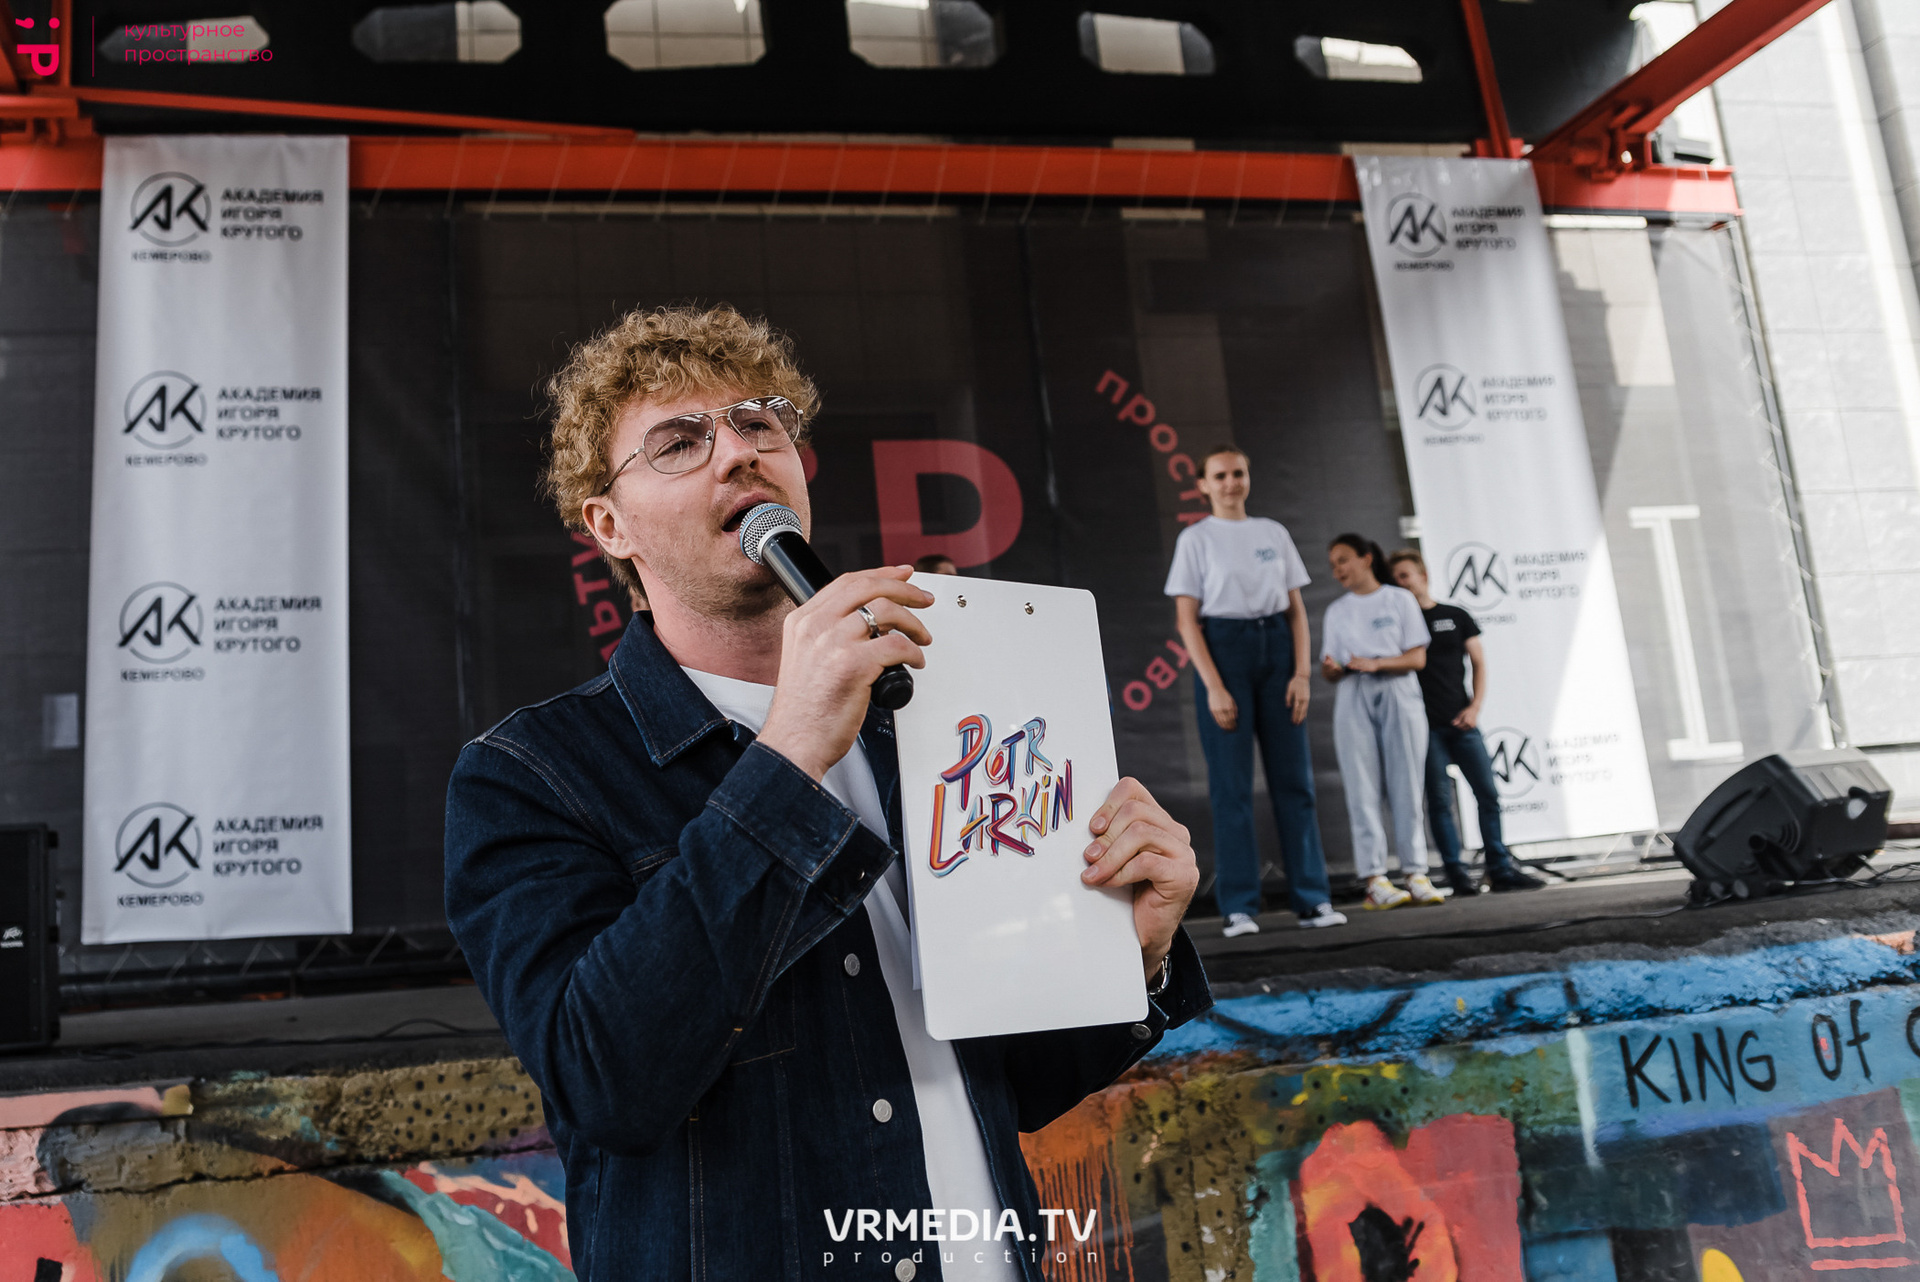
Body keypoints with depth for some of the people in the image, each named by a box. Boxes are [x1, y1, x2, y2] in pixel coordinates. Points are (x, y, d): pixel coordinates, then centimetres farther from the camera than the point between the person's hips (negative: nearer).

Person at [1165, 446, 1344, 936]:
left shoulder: (1273, 532, 12)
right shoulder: (1196, 538, 2)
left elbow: (1296, 609, 11)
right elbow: (1186, 620, -4)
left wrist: (1301, 672, -1)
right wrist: (1213, 686, -12)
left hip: (1275, 647, 3)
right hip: (1223, 650, -3)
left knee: (1293, 777, 3)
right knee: (1231, 783, -2)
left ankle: (1312, 897, 10)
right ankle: (1239, 906, 4)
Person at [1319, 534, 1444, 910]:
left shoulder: (1400, 599, 9)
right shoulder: (1336, 611, 17)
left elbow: (1417, 658, 1)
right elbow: (1329, 669, 12)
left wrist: (1376, 663, -14)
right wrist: (1332, 668, -12)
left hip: (1398, 695, -1)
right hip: (1353, 699, 2)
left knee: (1406, 783, -5)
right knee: (1363, 787, -7)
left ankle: (1416, 873, -2)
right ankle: (1375, 879, -10)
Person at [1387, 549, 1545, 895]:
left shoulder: (1455, 616, 11)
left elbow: (1479, 662, 10)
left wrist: (1475, 706, -3)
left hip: (1461, 722, 2)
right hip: (1426, 724, -2)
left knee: (1488, 794, 0)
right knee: (1439, 800, -3)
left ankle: (1500, 869, 8)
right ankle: (1457, 873, 1)